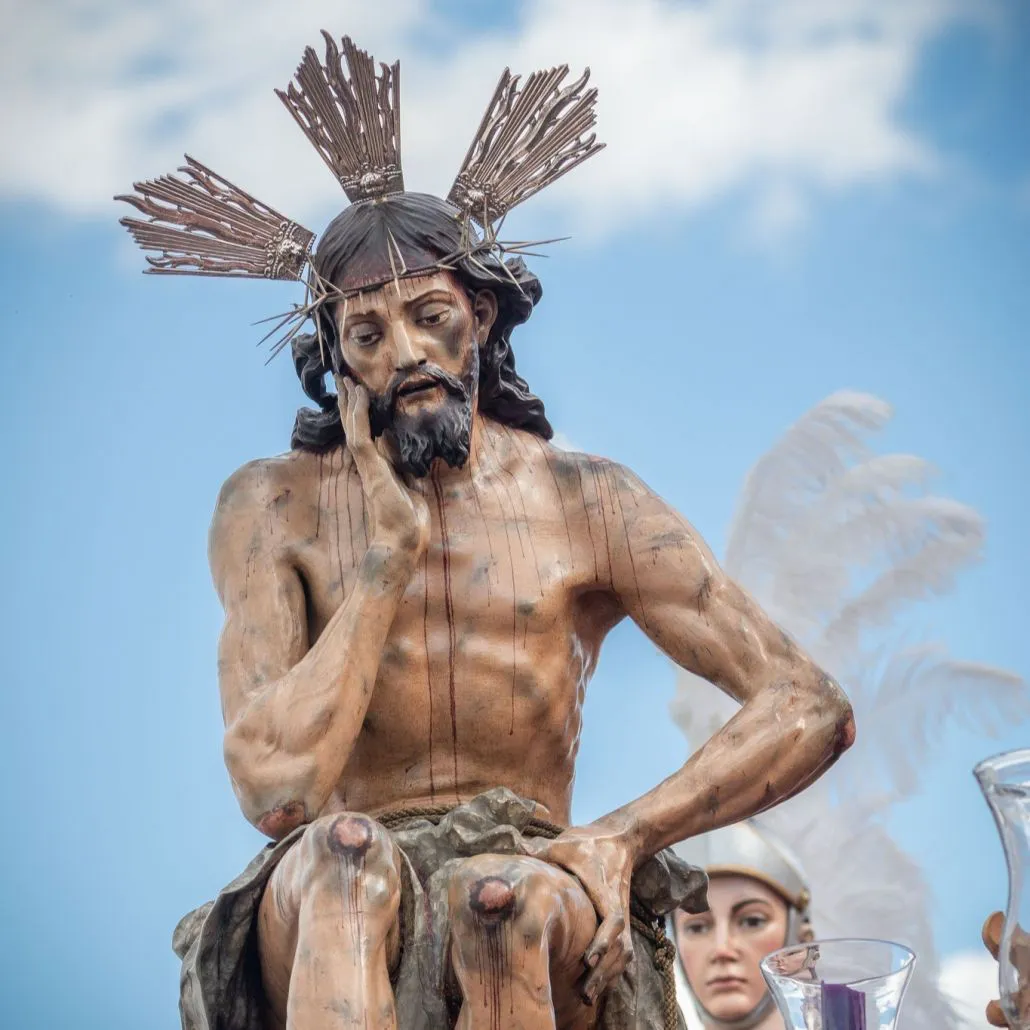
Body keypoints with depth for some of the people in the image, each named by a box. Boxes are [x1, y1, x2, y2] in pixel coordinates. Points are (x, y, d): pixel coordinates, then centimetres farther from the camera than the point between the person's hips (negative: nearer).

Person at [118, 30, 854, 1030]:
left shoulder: (586, 504, 5)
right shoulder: (272, 508, 4)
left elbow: (811, 710, -2)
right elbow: (275, 789, -12)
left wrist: (622, 834, -15)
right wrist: (388, 548, -8)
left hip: (528, 929, 0)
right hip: (335, 920, 0)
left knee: (503, 895, -37)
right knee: (344, 852, -36)